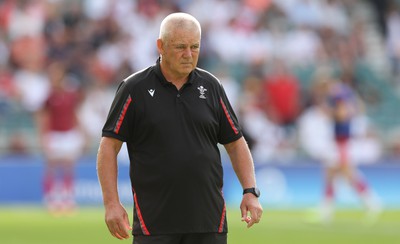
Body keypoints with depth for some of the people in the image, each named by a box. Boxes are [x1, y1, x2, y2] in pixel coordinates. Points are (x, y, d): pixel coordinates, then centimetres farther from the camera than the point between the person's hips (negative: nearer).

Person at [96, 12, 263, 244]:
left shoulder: (211, 86, 9)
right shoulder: (135, 88, -1)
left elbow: (235, 142, 14)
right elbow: (109, 147, -1)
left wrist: (251, 191, 1)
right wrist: (112, 203, -10)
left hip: (209, 223, 3)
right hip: (154, 223, -3)